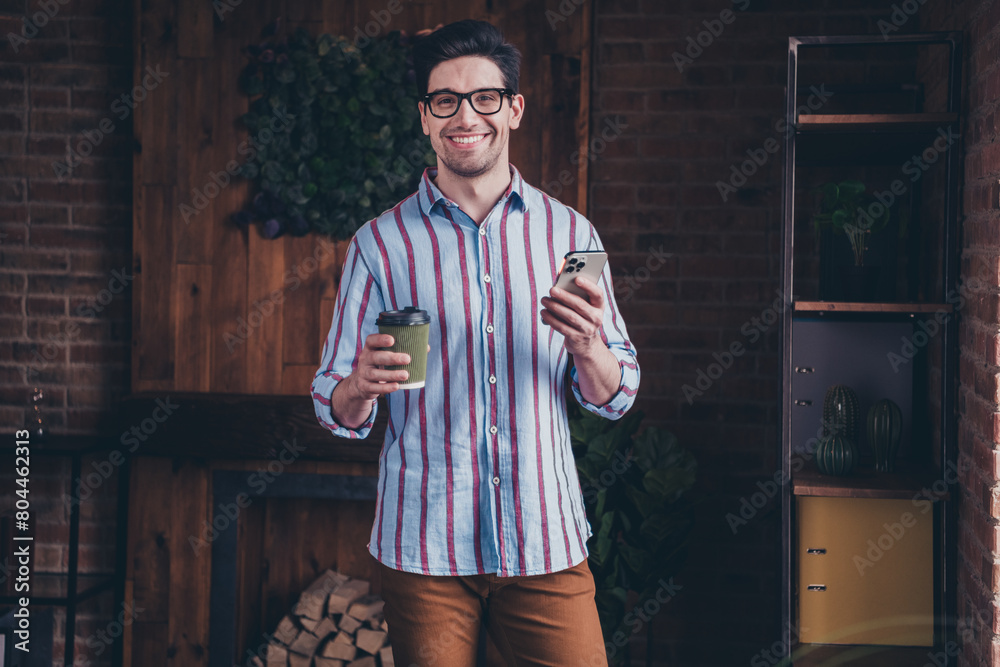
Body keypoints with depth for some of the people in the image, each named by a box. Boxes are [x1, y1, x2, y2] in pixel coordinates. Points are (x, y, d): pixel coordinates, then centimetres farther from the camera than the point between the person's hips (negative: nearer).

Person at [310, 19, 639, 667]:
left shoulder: (569, 233, 5)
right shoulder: (380, 243, 2)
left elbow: (615, 398, 6)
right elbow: (336, 411, 2)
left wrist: (588, 347, -16)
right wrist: (360, 387, -21)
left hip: (546, 542, 1)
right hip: (424, 551, 0)